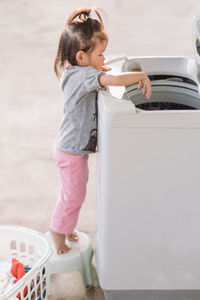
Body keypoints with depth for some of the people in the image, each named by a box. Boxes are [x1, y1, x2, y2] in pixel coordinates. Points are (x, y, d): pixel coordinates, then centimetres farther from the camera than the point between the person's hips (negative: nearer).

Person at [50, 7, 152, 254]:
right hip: (72, 151, -10)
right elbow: (114, 80, -44)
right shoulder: (83, 75, -30)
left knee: (75, 192, 25)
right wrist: (142, 76, -29)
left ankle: (65, 227, 43)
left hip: (76, 147, 10)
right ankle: (58, 232, 29)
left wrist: (99, 70, 6)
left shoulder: (76, 71, 1)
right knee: (73, 196, 9)